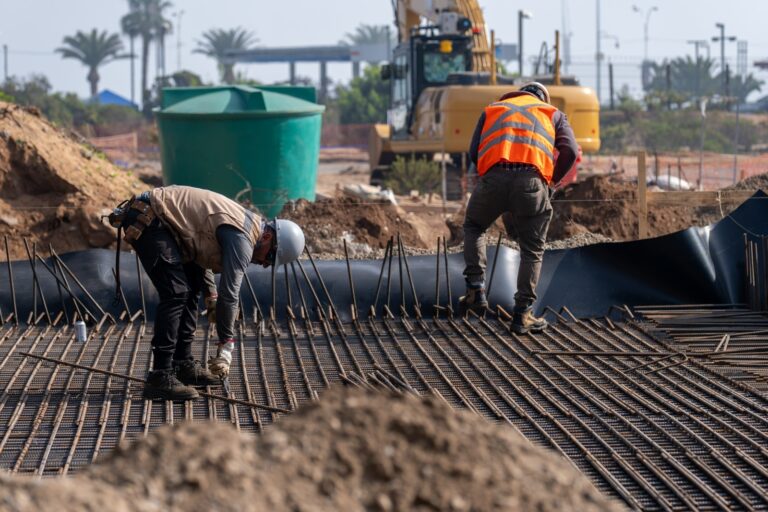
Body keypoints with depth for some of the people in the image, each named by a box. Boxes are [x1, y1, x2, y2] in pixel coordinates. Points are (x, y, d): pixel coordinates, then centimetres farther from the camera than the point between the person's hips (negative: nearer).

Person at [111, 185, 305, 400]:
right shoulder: (242, 238, -15)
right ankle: (160, 378, -16)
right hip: (147, 220, -11)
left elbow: (200, 248, 28)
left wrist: (210, 294, 18)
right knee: (176, 294, -15)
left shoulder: (245, 221, 16)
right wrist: (226, 348, -11)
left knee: (191, 288, 14)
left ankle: (183, 364, 20)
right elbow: (229, 293, -16)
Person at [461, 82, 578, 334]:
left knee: (474, 227, 28)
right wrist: (552, 179, 24)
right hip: (532, 180, -1)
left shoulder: (492, 109, 30)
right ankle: (523, 314, 10)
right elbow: (570, 151, 9)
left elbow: (474, 152, 19)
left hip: (493, 178, 1)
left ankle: (476, 290, 15)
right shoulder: (554, 114, 27)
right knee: (532, 250, 13)